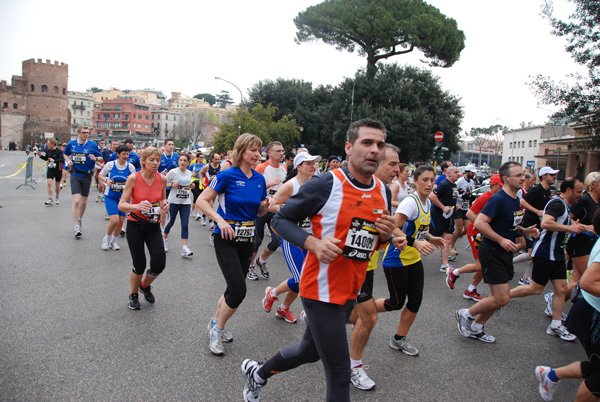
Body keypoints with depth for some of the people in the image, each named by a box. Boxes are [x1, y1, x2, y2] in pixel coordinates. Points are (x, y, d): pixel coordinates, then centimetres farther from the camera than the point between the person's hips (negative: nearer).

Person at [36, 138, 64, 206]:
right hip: (50, 169, 4)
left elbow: (62, 159, -25)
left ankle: (57, 198, 31)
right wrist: (41, 156, 4)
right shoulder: (48, 151, 4)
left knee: (57, 185, 9)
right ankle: (50, 199, -12)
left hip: (58, 170, -4)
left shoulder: (59, 151, -13)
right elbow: (46, 158, 21)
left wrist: (54, 160, -36)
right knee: (49, 183, -11)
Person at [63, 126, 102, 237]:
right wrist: (69, 160, -1)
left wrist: (95, 158, -19)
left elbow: (101, 157, 3)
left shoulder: (93, 145, -3)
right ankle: (76, 226, -9)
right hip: (75, 175, -1)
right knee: (76, 201, -13)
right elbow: (66, 154, 20)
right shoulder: (71, 144, 3)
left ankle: (80, 219, 41)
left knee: (84, 201, 14)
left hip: (87, 175, 1)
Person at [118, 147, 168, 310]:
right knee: (139, 265, -2)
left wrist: (164, 205, -9)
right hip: (135, 225, -3)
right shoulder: (133, 178, -13)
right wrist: (137, 206, -33)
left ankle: (145, 286, 26)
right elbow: (121, 205, -14)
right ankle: (133, 295, 28)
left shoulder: (162, 179, -4)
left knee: (159, 263, -8)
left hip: (153, 226, 3)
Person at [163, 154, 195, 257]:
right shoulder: (173, 172, -6)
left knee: (185, 225, -5)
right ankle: (164, 239, 39)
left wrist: (191, 186, 2)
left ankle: (184, 249, -6)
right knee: (171, 222, 10)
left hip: (186, 202, 3)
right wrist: (172, 185, -19)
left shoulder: (189, 173, 7)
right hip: (174, 201, -3)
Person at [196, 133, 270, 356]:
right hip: (226, 239, -6)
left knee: (234, 288, 14)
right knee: (238, 290, -12)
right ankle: (218, 328, 14)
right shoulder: (227, 175, -12)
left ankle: (216, 323, 37)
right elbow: (202, 200, -10)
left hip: (247, 239, 6)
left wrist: (266, 206, -7)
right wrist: (220, 220, -23)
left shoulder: (259, 179, 6)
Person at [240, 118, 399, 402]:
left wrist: (385, 235, -6)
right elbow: (281, 220, -9)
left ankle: (257, 373, 49)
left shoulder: (383, 192, 5)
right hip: (323, 290, -7)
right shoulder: (326, 184, -16)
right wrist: (314, 243, -24)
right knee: (339, 372, 1)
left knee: (311, 351, 23)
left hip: (351, 292, 7)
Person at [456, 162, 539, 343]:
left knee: (499, 297, 14)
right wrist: (501, 240, -25)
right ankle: (466, 314, 11)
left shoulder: (515, 199, 10)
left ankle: (476, 328, 28)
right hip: (492, 252, -9)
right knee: (502, 299, -9)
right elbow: (479, 223, -26)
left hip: (505, 252, 10)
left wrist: (524, 231, 6)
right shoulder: (498, 199, -19)